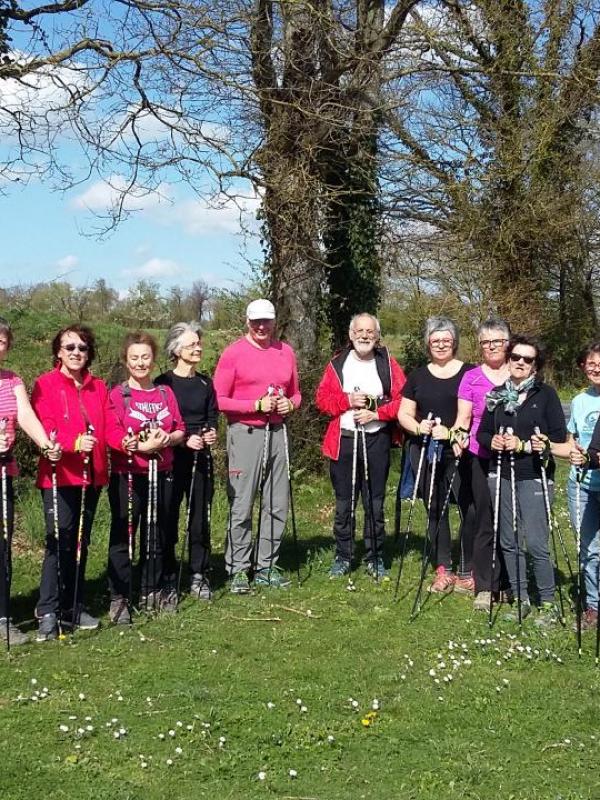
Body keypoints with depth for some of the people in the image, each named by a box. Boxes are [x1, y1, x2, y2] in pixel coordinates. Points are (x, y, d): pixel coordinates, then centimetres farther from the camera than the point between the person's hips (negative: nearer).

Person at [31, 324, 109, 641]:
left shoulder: (98, 387, 14)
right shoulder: (45, 385, -2)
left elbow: (107, 428, 11)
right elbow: (44, 428, -12)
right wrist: (74, 442, -29)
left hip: (91, 475, 5)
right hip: (59, 475, -5)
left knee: (81, 543, 11)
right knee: (60, 541, -10)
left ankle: (73, 607, 21)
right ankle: (48, 612, -2)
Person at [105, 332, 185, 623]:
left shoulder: (165, 393, 11)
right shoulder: (117, 394, -3)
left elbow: (180, 430, 9)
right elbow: (113, 434, -12)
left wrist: (167, 438, -12)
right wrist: (141, 445, -25)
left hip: (161, 474, 4)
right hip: (127, 476, -4)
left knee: (156, 535, 12)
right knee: (122, 536, -2)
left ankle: (152, 592, 24)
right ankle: (119, 598, 4)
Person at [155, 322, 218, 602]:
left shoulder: (205, 383, 9)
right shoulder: (163, 384, -4)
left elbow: (212, 417, 13)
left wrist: (211, 433, -8)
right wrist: (183, 440, -16)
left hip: (201, 457, 4)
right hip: (171, 457, -4)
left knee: (200, 516, 5)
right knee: (168, 517, 1)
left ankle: (199, 576, 14)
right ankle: (167, 576, 12)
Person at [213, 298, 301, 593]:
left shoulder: (286, 352, 10)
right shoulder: (233, 353, -4)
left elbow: (295, 393, 20)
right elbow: (219, 400, -7)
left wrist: (290, 403, -3)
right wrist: (257, 405, -14)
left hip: (277, 433, 5)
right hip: (245, 433, -5)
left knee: (277, 503, 9)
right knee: (241, 505, -4)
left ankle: (267, 566, 20)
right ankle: (239, 569, 7)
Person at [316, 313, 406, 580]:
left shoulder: (387, 363, 4)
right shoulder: (337, 364, 5)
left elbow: (401, 400, -3)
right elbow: (322, 399, 1)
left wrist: (376, 413, -14)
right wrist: (348, 400, -14)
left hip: (377, 440, 0)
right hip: (343, 440, 1)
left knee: (375, 503, 6)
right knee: (343, 503, 7)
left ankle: (375, 558, 17)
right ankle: (342, 557, 19)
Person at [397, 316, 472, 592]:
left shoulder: (470, 373, 3)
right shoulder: (418, 376, 13)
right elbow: (404, 414, 12)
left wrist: (452, 432, -15)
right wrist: (418, 427, -10)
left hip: (460, 452, -3)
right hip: (425, 453, 4)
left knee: (470, 508, -8)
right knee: (435, 511, 8)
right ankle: (443, 570, 16)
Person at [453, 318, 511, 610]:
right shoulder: (471, 377, 5)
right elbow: (464, 417, 1)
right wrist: (458, 436, -18)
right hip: (481, 457, -1)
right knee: (485, 522, 2)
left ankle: (507, 581, 19)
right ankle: (484, 586, 9)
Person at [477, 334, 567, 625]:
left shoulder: (546, 394, -2)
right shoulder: (497, 394, 10)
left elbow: (559, 437, -6)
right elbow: (482, 432, 13)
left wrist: (524, 445, -15)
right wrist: (492, 441, -8)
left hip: (533, 478, -4)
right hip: (502, 476, 5)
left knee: (536, 543, -7)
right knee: (509, 541, 9)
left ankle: (548, 603, 7)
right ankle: (521, 599, 21)